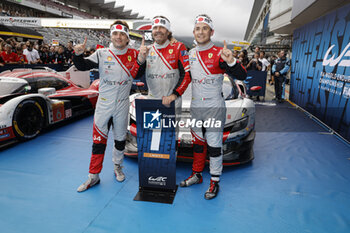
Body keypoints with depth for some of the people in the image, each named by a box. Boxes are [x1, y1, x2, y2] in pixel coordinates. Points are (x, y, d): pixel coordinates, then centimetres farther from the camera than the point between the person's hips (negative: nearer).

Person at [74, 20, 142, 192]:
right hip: (103, 104, -1)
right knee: (98, 140, 3)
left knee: (120, 139, 15)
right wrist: (78, 54, -26)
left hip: (122, 105, 1)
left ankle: (118, 167, 38)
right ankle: (94, 176, 17)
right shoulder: (102, 54, -2)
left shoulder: (133, 55, 0)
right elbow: (82, 66, -7)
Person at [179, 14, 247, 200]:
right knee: (198, 142, 16)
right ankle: (196, 175, 31)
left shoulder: (219, 54, -10)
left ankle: (215, 182, 15)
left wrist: (231, 61, -36)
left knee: (214, 145, 0)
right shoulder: (190, 54, 8)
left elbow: (242, 76, -18)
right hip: (195, 107, 6)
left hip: (214, 107, -6)